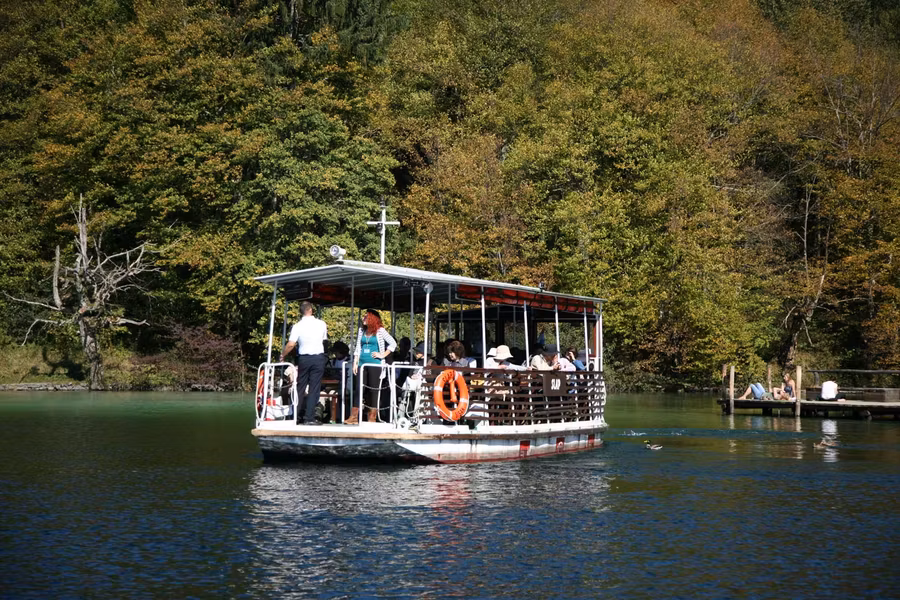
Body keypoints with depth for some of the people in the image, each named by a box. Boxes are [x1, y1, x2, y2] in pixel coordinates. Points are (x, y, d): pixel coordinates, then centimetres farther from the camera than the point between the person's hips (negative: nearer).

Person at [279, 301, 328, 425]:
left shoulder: (297, 326, -7)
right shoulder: (321, 324, -1)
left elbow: (291, 344, -12)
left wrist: (282, 356, 1)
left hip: (304, 358, 0)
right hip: (319, 358, 0)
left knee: (300, 387, 11)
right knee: (314, 388, 2)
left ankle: (297, 417, 12)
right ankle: (309, 418, -3)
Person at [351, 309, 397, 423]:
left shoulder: (380, 331, -2)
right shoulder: (361, 330, 13)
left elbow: (393, 343, -4)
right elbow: (358, 348, 15)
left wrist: (383, 355, -8)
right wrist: (355, 363, 8)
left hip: (375, 364, -5)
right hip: (362, 364, 5)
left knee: (374, 390, -2)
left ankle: (372, 418, 4)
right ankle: (354, 417, 2)